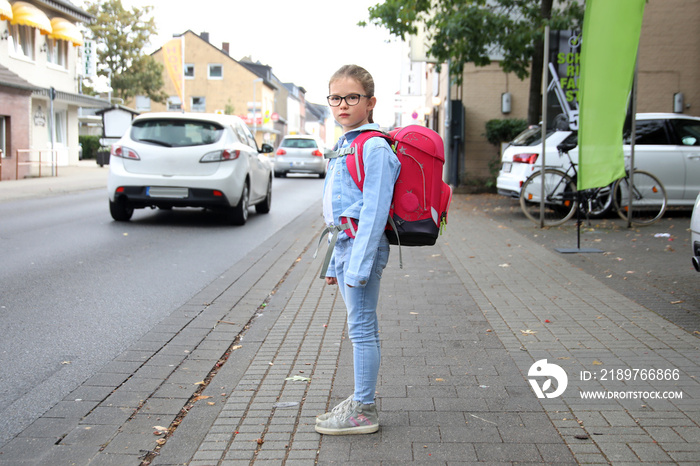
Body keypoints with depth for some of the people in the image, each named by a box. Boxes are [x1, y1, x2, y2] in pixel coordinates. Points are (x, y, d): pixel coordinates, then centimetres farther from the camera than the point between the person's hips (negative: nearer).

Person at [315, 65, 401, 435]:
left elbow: (374, 213, -19)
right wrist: (334, 263, 20)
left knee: (361, 327, -3)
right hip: (345, 243, 10)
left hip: (363, 244, -10)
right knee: (360, 327, 15)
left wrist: (357, 265, -22)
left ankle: (364, 411, 7)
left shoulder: (374, 147, -13)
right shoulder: (344, 145, 17)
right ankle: (361, 401, 25)